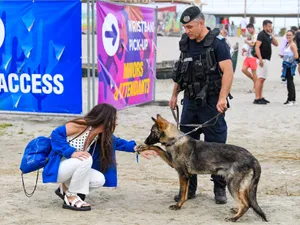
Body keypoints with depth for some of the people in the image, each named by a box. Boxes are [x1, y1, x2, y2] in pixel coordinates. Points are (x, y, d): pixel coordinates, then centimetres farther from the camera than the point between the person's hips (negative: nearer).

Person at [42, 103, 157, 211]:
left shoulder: (101, 135, 1)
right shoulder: (81, 125, -22)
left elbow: (117, 143, 17)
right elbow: (56, 134, -24)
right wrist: (72, 152, -33)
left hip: (69, 168, 8)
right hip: (57, 167, -8)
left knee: (99, 180, -9)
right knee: (86, 159, -32)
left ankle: (66, 188, 12)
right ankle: (70, 198, -15)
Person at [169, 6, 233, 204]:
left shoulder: (217, 43, -10)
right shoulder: (186, 42, 9)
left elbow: (228, 72, -17)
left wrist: (222, 98, -27)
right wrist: (175, 94, 18)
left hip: (210, 103, -6)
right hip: (190, 101, 6)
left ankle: (220, 189, 12)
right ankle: (188, 188, 18)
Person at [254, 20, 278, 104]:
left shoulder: (268, 35, 16)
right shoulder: (261, 34, -10)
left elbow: (276, 44, 17)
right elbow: (257, 47, -19)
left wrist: (272, 35, 7)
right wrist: (260, 59, -26)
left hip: (267, 59, 9)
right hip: (263, 59, -9)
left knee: (262, 79, 11)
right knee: (260, 78, -11)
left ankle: (260, 97, 15)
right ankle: (257, 98, -13)